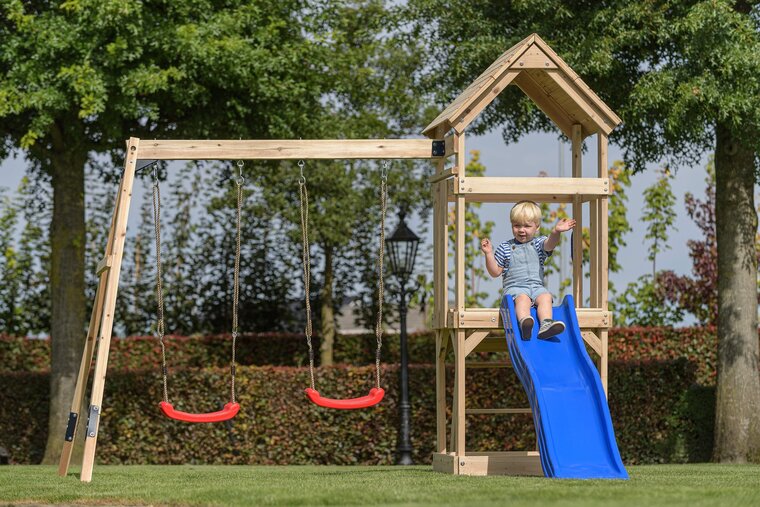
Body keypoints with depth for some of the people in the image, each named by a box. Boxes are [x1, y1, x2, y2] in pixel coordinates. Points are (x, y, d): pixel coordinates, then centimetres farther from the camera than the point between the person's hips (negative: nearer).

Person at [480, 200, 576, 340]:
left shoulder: (539, 244, 13)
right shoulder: (505, 248, 12)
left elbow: (549, 244, -11)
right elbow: (495, 272, 11)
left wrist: (556, 232, -33)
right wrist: (489, 254, -4)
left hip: (536, 287, 2)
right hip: (514, 287, -2)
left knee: (545, 297, -29)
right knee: (523, 298, -34)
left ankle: (545, 324, -49)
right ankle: (524, 323, -60)